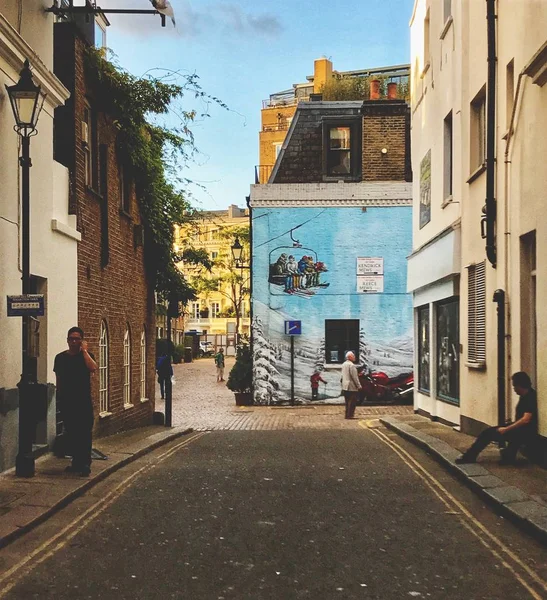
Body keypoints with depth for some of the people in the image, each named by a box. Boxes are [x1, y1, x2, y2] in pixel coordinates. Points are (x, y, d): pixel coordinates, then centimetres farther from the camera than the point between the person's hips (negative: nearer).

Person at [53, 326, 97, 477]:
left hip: (83, 400, -3)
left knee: (84, 433, -6)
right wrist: (59, 397, 12)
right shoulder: (60, 357, 6)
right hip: (66, 401, 3)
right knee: (71, 433, 8)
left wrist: (84, 351, -17)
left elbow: (93, 368, -23)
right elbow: (58, 379, 13)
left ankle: (85, 464, -5)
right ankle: (76, 462, 18)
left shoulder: (86, 355, -1)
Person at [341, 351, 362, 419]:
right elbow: (355, 377, -18)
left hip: (345, 387, 9)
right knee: (352, 402, -4)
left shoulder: (344, 365, 13)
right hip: (352, 387, -9)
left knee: (348, 402, 14)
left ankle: (347, 415, 17)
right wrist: (359, 386, -12)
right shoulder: (351, 365, -16)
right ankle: (349, 415, -5)